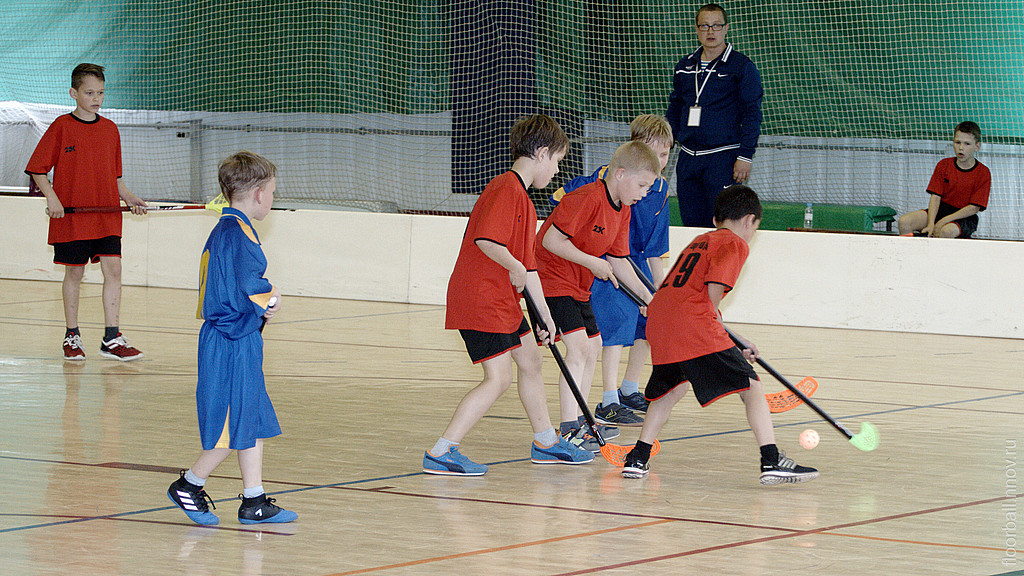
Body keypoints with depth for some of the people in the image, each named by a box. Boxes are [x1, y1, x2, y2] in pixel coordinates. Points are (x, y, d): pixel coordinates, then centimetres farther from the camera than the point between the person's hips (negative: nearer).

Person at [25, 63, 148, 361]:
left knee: (113, 268, -6)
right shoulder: (61, 127, -3)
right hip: (71, 214, -3)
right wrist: (52, 198, -15)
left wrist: (128, 197, 2)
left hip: (107, 216, 3)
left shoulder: (110, 129, 10)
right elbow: (37, 169, -2)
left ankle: (111, 338, -4)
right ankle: (72, 337, 17)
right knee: (74, 272, 4)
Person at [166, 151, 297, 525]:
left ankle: (254, 500, 14)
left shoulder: (223, 229, 15)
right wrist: (271, 297, -4)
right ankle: (189, 486, 11)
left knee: (255, 422, 12)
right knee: (235, 427, -3)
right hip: (233, 343, -10)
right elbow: (249, 288, -24)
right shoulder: (239, 234, -17)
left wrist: (262, 302, 7)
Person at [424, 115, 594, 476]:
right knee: (498, 378, -12)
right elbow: (486, 239, -30)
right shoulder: (507, 189, -16)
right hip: (480, 300, -11)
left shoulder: (522, 196, 17)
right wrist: (515, 268, -14)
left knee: (531, 360, 20)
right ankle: (441, 453, -12)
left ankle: (546, 442, 35)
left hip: (502, 299, 11)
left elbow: (528, 263, 20)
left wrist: (545, 316, 20)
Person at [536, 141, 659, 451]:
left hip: (578, 286, 10)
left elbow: (618, 261, 12)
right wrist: (593, 262, -23)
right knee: (579, 346, -18)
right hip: (552, 278, -10)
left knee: (593, 347, 17)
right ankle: (569, 431, -20)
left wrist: (646, 296, 6)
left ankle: (578, 423, 29)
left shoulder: (622, 211, 7)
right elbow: (552, 240, -26)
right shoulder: (587, 199, -23)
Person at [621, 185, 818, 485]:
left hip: (658, 323, 7)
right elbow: (714, 288, -9)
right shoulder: (735, 244, 6)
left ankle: (637, 459, 22)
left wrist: (735, 343, 36)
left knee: (672, 389, 28)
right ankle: (772, 462, -10)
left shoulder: (701, 240, 30)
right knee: (750, 386, 0)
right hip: (693, 325, -7)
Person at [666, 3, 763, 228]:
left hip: (723, 158, -5)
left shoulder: (742, 67, -3)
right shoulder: (684, 67, 13)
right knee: (692, 224, 6)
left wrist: (745, 156, -11)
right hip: (688, 157, 5)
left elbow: (752, 114, -5)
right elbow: (674, 110, 22)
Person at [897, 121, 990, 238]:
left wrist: (944, 220, -20)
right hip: (941, 210, 4)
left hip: (964, 217, -4)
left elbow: (974, 208, -12)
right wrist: (930, 224, -19)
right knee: (904, 222, -19)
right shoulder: (943, 165, 4)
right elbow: (935, 197, -2)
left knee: (946, 231, -39)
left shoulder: (983, 173, -8)